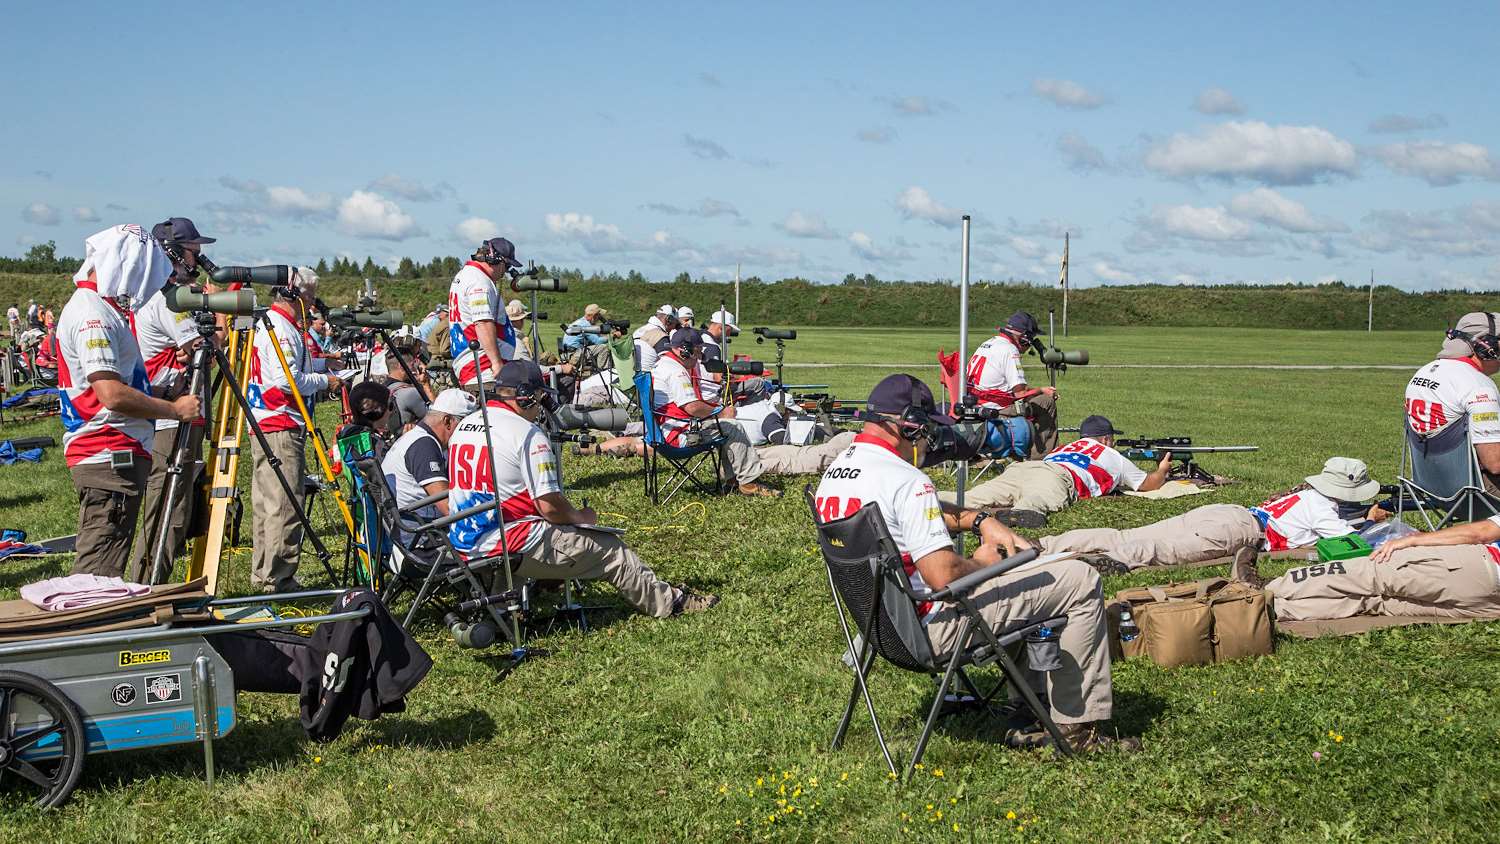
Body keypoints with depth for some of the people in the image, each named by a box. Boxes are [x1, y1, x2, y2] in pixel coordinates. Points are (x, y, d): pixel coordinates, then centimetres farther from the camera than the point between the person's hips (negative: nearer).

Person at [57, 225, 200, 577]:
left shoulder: (103, 309, 17)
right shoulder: (92, 314, -15)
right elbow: (113, 395, -22)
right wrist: (175, 409, -12)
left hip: (114, 456, 11)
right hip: (110, 458, -11)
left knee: (100, 566, 14)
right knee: (99, 572, -9)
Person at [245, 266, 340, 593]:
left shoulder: (266, 322, 19)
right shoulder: (280, 327, -13)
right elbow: (287, 380, -21)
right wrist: (325, 380, -8)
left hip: (264, 428, 11)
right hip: (280, 429, -11)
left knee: (267, 505, 14)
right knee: (285, 506, -9)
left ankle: (263, 576, 20)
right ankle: (278, 581, -8)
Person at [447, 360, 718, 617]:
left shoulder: (464, 425, 12)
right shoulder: (528, 433, -13)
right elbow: (550, 506, -17)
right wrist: (581, 517, 5)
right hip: (507, 545, -9)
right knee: (608, 548, 3)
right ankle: (668, 601, 14)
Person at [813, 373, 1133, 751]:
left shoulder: (833, 473, 7)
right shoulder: (905, 480, -23)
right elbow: (944, 575, -27)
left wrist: (980, 520, 13)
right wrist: (981, 563, -6)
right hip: (936, 628, -10)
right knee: (1082, 581, -1)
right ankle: (1080, 726, 7)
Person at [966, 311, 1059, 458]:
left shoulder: (987, 343, 16)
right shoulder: (1009, 350, -13)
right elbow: (1020, 392, -15)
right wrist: (1042, 390, 3)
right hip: (995, 410, -10)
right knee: (1048, 402, 0)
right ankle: (1041, 457, 4)